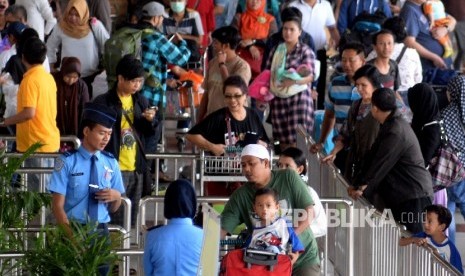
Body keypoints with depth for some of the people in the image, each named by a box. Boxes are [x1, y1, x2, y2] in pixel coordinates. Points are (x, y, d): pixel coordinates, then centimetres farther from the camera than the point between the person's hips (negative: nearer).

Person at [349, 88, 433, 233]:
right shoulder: (390, 125, 11)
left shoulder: (396, 131, -22)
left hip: (413, 194, -10)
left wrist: (361, 186, -7)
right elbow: (373, 155, 12)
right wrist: (359, 184, 8)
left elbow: (381, 164, -18)